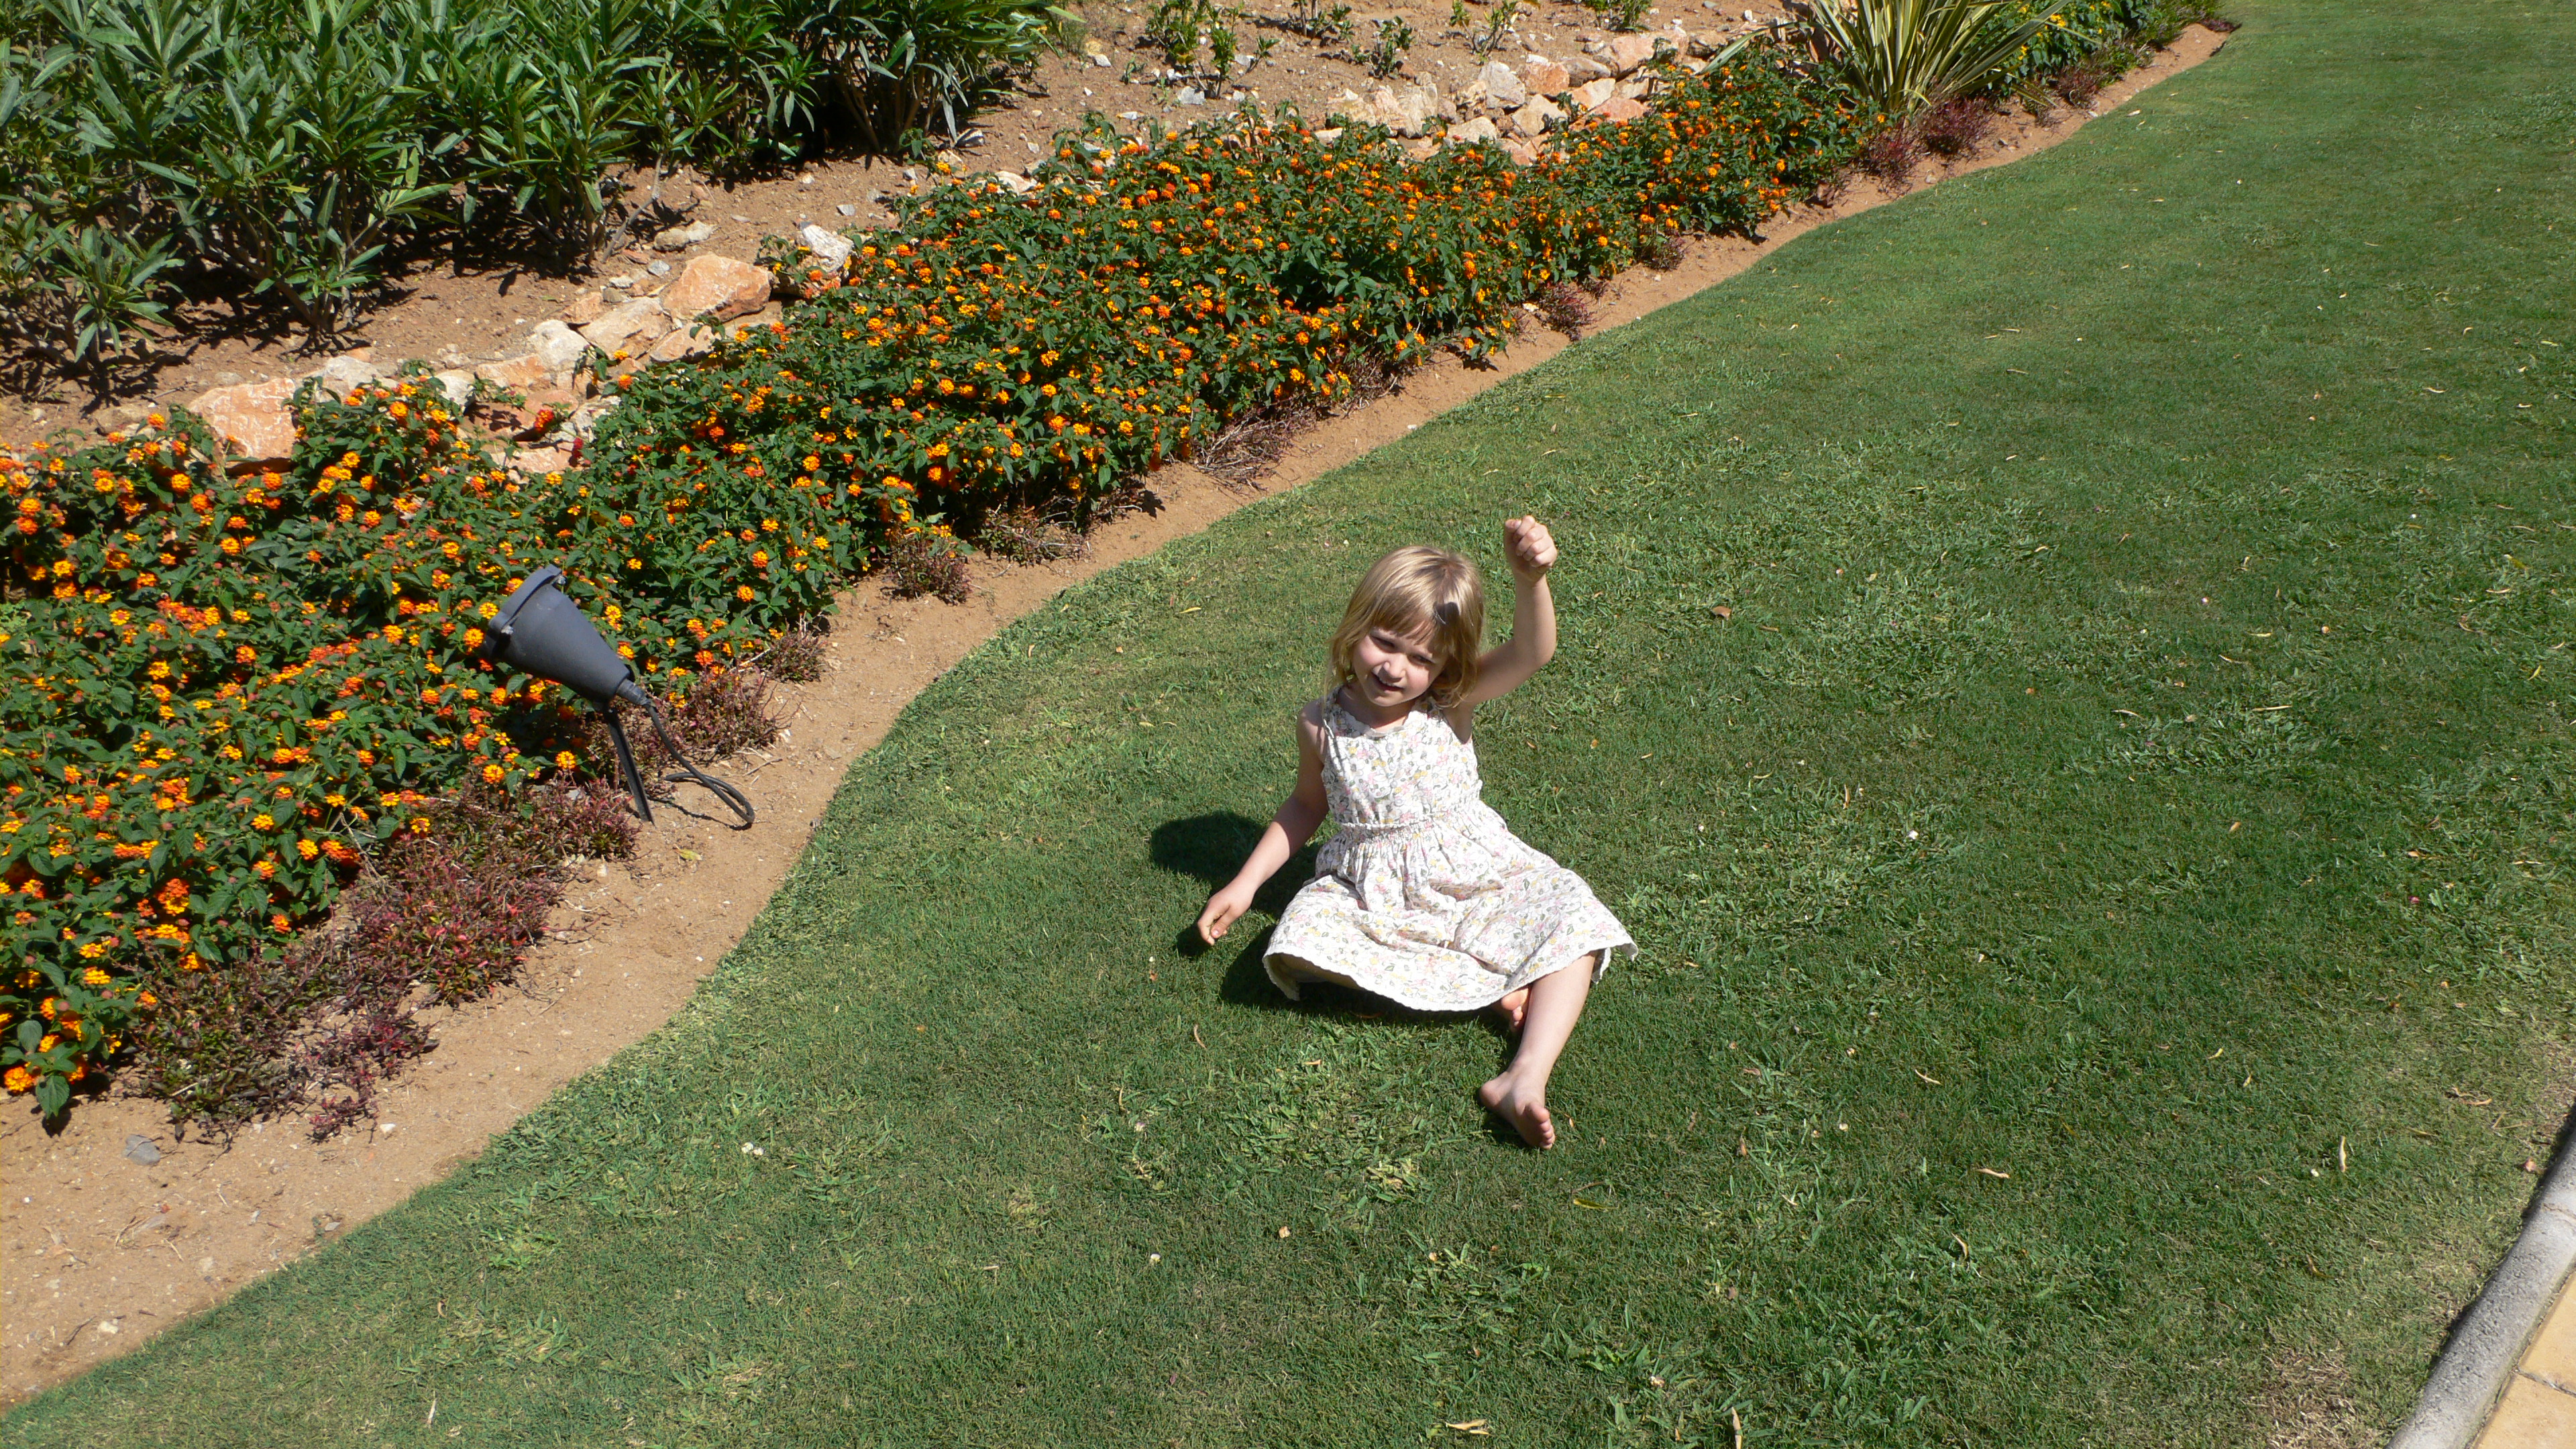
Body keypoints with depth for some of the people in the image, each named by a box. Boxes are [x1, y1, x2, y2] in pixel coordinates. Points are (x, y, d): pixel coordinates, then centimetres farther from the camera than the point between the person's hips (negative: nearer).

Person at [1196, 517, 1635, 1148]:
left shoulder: (1451, 703, -11)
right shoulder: (1322, 726, -5)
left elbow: (1531, 654, -29)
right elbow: (1307, 805, 12)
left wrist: (1530, 579, -49)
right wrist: (1246, 882, 8)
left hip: (1475, 875, 0)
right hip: (1372, 894, 1)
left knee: (1573, 918, -21)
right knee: (1301, 941, -28)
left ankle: (1525, 1077, -32)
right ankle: (1483, 984, -23)